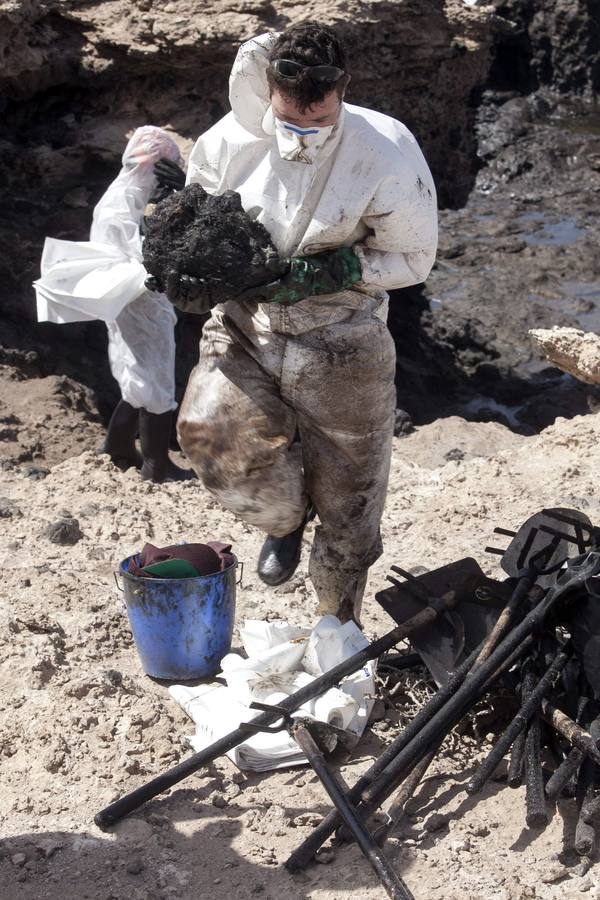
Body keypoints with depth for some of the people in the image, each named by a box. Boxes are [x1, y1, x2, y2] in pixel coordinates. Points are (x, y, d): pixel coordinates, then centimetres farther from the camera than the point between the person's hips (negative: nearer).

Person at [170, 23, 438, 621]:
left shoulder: (387, 155, -17)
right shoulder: (229, 142, -10)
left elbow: (413, 258, -7)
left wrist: (340, 270, -25)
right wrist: (185, 271, -13)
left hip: (341, 347, -2)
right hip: (245, 328, 2)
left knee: (345, 507, 8)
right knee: (208, 429, -26)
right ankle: (285, 518, 11)